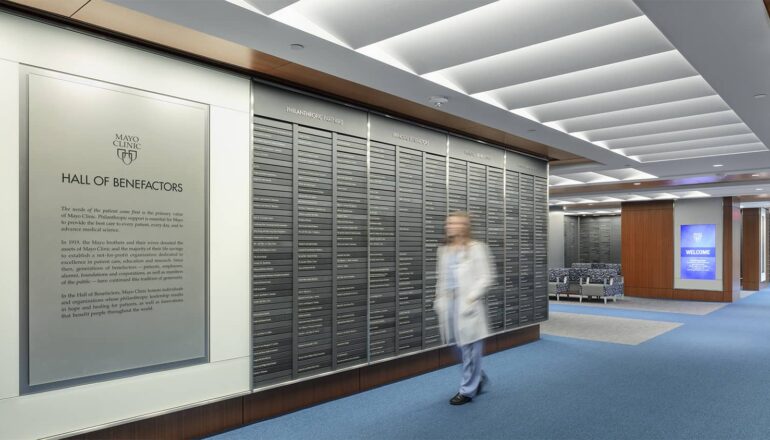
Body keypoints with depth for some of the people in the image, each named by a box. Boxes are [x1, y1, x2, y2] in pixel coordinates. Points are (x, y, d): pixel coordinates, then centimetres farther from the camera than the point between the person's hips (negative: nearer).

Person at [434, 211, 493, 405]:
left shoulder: (476, 248, -5)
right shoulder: (444, 250, 14)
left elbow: (485, 277, -8)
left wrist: (471, 298, -15)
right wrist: (439, 299, 10)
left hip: (468, 304, -6)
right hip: (450, 303, 6)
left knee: (470, 347, 1)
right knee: (460, 345, 13)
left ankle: (468, 390, 14)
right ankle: (478, 377, 36)